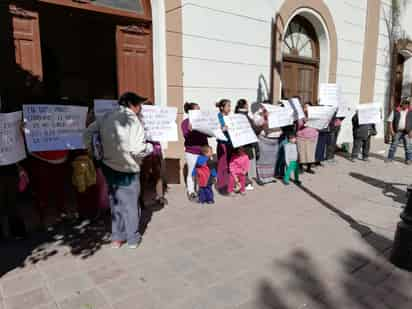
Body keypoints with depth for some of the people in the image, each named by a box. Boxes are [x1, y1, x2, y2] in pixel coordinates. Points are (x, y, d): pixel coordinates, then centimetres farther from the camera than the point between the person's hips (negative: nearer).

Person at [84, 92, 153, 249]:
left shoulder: (106, 117, 4)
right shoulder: (133, 121, -16)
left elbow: (88, 134, 4)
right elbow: (137, 149, -24)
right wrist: (150, 147, -7)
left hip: (109, 167, 6)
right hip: (127, 169, -6)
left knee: (116, 202, 18)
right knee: (131, 203, 10)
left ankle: (117, 238, 26)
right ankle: (133, 239, 22)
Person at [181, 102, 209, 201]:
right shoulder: (185, 122, -4)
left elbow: (207, 134, 16)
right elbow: (185, 136, -16)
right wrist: (189, 130, -35)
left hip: (203, 151, 5)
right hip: (191, 152, -5)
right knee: (191, 173, 4)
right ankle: (191, 192, 14)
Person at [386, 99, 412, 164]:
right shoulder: (395, 111, 3)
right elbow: (390, 120, 2)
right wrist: (391, 130, -6)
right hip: (397, 132, 0)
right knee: (394, 145, 5)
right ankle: (390, 158, 14)